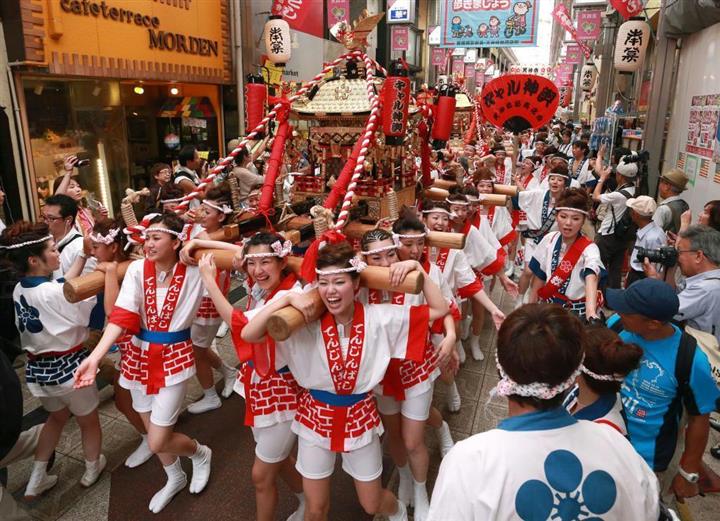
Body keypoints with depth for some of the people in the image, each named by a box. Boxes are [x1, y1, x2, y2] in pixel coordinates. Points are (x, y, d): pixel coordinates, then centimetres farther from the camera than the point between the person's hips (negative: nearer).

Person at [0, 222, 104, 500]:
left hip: (37, 368, 7)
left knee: (57, 417, 31)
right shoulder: (54, 293, -28)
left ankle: (36, 480, 34)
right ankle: (92, 469, 41)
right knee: (89, 420, 20)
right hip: (68, 366, -7)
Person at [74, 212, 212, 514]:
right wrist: (95, 357, -28)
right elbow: (122, 316, -18)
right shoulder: (137, 269, -9)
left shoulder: (193, 271, -14)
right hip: (140, 356, 4)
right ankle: (175, 478, 49)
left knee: (157, 442, -1)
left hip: (175, 357, -4)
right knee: (153, 431, 20)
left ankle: (200, 453, 32)